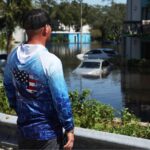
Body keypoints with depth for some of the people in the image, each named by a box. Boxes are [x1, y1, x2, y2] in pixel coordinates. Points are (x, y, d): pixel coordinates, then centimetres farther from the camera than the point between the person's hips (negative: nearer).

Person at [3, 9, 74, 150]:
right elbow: (61, 99, -19)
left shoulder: (13, 55, -4)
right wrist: (69, 128, -8)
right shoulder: (50, 61, -23)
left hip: (23, 128, 6)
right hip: (47, 131, -6)